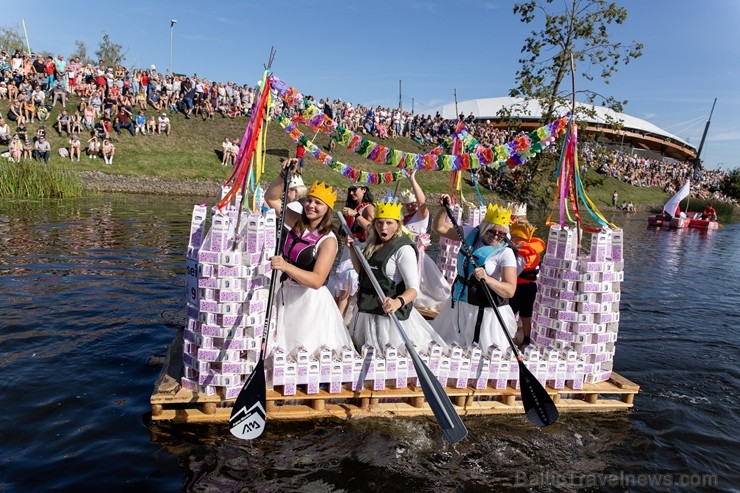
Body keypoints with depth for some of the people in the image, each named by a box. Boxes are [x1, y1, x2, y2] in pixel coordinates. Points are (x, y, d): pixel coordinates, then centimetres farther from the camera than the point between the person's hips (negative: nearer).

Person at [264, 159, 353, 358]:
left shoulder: (328, 240, -17)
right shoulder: (297, 222, 2)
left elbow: (317, 280, -26)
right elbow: (271, 198, 4)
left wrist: (286, 266, -37)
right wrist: (284, 175, -11)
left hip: (310, 300, -6)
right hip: (285, 293, 6)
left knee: (308, 353, 2)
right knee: (283, 349, 17)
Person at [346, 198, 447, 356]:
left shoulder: (404, 249, -18)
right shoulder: (372, 244, 6)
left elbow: (414, 288, -23)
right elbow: (362, 272, 16)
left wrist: (398, 302, -43)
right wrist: (352, 249, 3)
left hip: (390, 313, -8)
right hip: (367, 312, 8)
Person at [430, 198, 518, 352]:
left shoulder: (505, 253, -14)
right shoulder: (472, 234, 0)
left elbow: (510, 290, -22)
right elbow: (439, 228, 8)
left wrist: (487, 279, -38)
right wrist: (444, 208, -7)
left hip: (486, 311, -5)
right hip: (459, 304, 6)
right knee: (442, 344, 17)